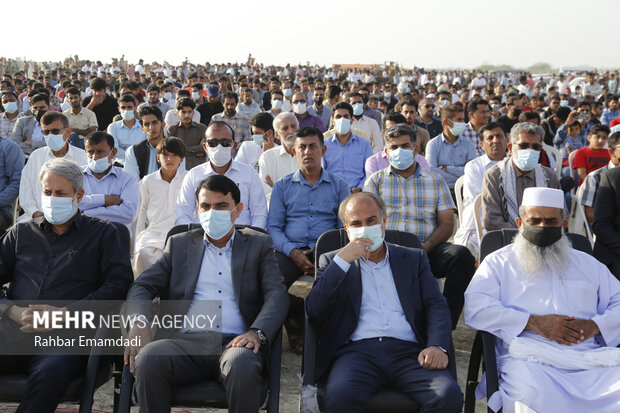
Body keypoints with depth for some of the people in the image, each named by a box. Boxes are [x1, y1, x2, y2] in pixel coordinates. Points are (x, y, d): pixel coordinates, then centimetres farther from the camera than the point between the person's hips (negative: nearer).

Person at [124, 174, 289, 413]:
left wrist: (257, 332, -15)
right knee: (147, 359, -32)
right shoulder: (179, 245, 23)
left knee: (241, 366, -37)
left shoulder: (258, 245, 18)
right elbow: (142, 286, 14)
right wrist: (139, 322, -9)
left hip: (234, 342, -1)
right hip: (187, 341, 1)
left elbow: (277, 294, 5)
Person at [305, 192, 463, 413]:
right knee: (340, 395, -35)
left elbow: (436, 306, 11)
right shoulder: (332, 261, 19)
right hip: (358, 351, -1)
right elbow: (314, 311, 4)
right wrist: (343, 260, -4)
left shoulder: (414, 258, 23)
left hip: (408, 352, 1)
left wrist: (437, 346, -9)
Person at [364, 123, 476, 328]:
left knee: (461, 255, -29)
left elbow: (447, 223, 10)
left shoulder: (435, 181, 19)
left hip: (427, 251, 1)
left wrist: (426, 246, -10)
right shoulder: (376, 180, 17)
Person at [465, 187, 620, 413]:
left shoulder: (587, 264, 28)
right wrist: (535, 323, -7)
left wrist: (594, 325, -2)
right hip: (529, 361, -3)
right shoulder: (499, 263, 17)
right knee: (532, 393, -37)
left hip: (592, 360, 3)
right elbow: (475, 309, 1)